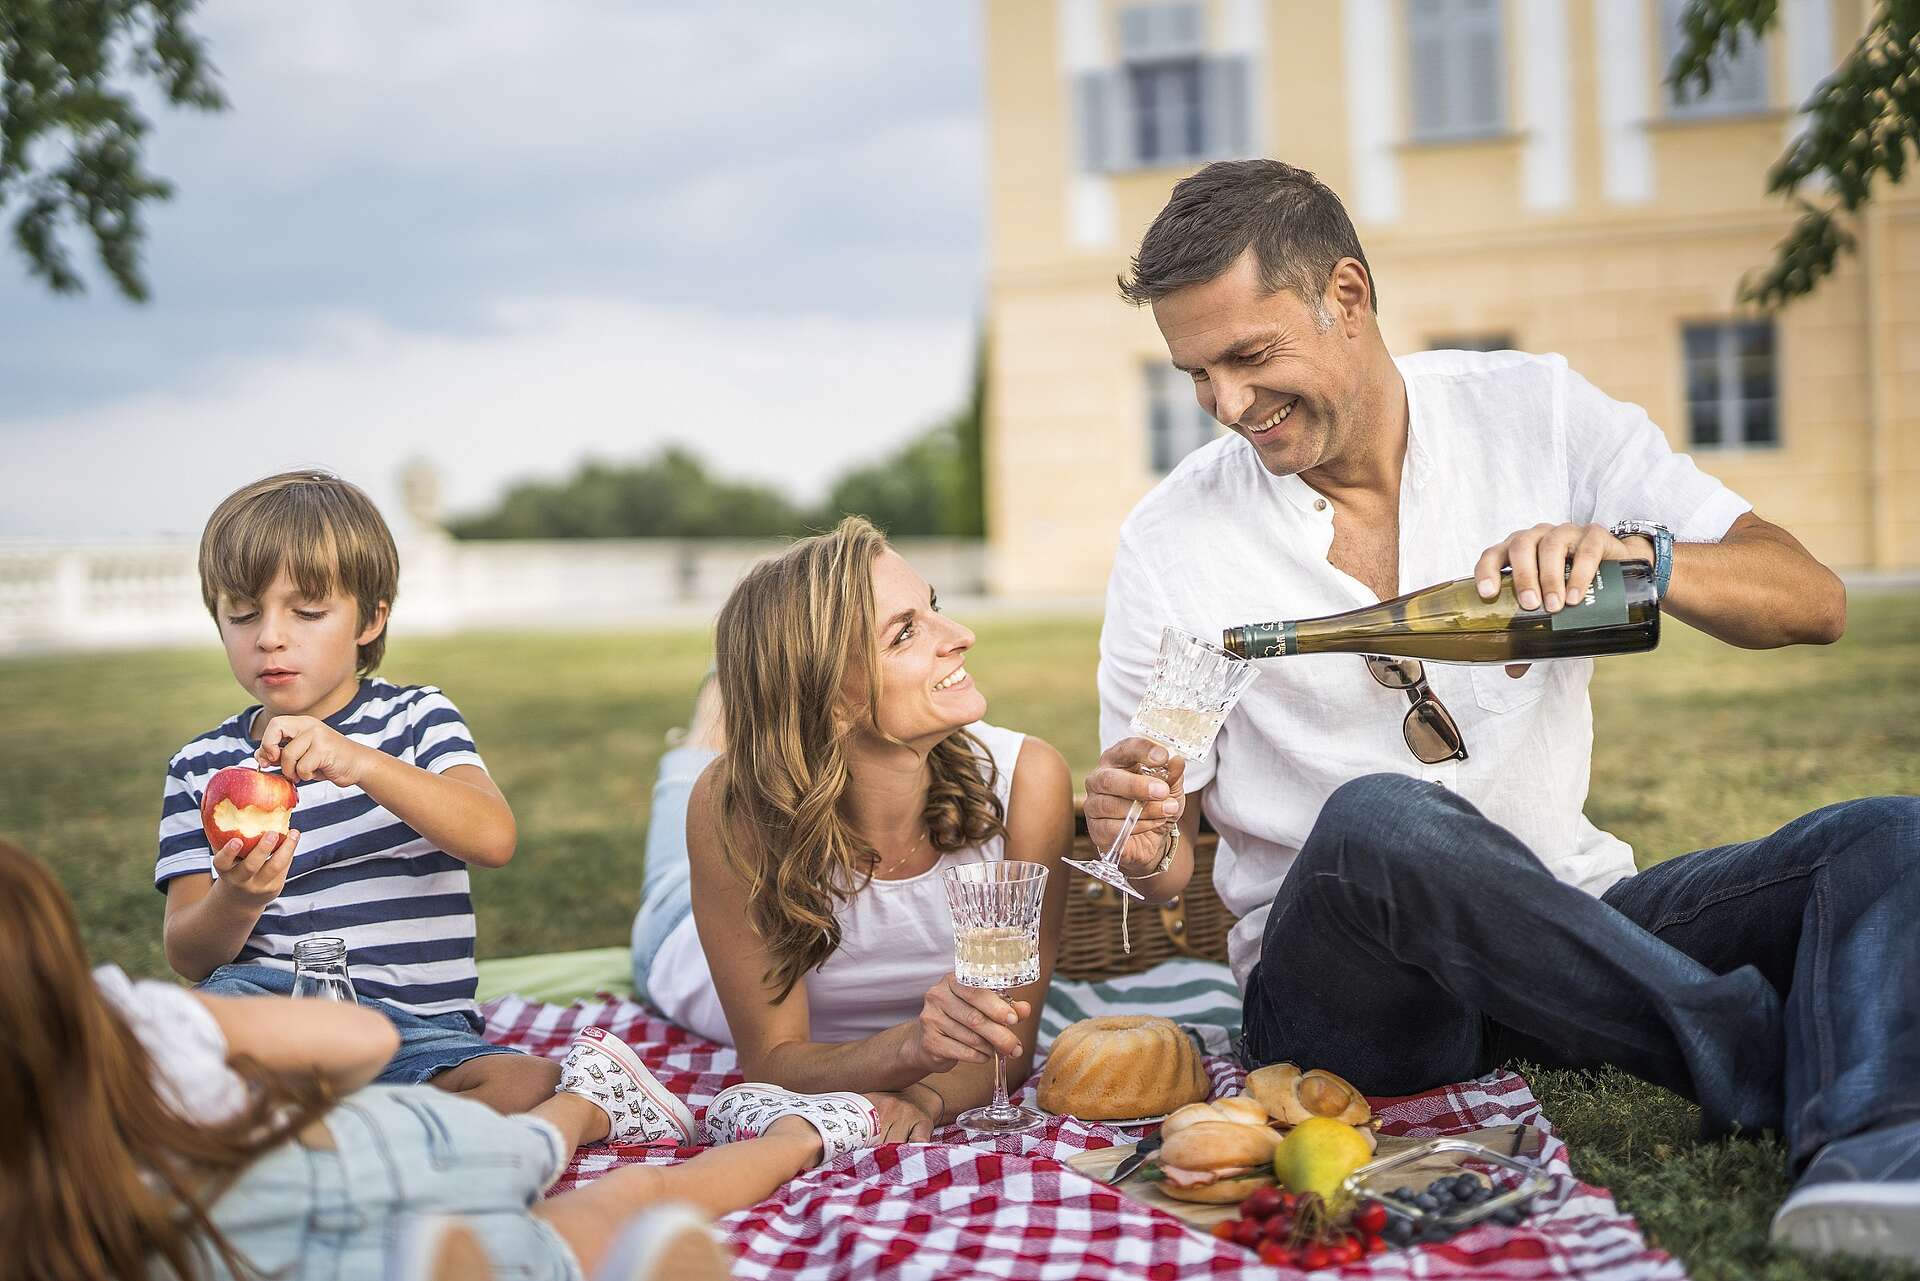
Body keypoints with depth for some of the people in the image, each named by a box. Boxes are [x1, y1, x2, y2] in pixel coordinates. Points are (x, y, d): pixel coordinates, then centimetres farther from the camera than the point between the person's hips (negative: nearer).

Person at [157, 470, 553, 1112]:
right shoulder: (201, 766, 11)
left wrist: (360, 763, -29)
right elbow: (188, 957, 3)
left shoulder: (417, 716, 7)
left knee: (533, 1088, -29)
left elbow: (494, 838, -14)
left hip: (417, 1023, 0)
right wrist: (236, 902, -21)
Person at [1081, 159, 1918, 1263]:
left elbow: (1815, 603, -4)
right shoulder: (1172, 541, 0)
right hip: (1345, 987, -2)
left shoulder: (1534, 413, 2)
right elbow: (1169, 864, 5)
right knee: (1374, 819, -35)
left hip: (1580, 927, 3)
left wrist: (1634, 551, -24)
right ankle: (1783, 1073, -25)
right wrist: (1150, 847, -19)